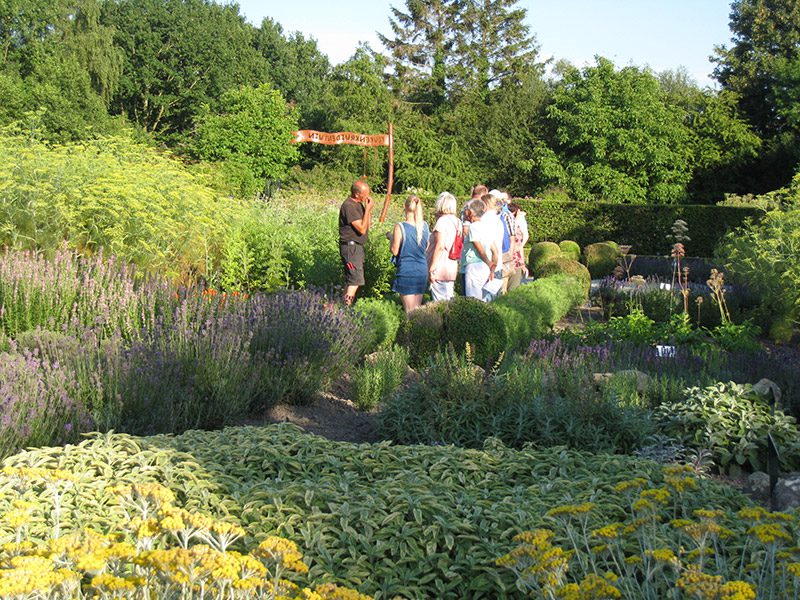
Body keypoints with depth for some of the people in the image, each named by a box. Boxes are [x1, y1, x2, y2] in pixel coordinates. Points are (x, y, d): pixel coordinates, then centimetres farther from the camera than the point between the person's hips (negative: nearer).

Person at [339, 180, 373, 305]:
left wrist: (369, 209, 3)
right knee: (356, 280, -13)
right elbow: (362, 229, -20)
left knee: (351, 280, 11)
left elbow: (367, 226, 16)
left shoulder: (359, 204, 12)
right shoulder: (349, 206, -18)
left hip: (357, 246, 10)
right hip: (350, 246, -10)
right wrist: (368, 209, -16)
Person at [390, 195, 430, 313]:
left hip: (406, 271, -5)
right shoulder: (425, 226, 0)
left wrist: (392, 238, 8)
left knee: (410, 311, 1)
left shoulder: (400, 228, -15)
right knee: (418, 309, 14)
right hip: (422, 270, 5)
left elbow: (395, 251, -7)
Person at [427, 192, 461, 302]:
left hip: (440, 268, -8)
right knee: (448, 299, 14)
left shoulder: (442, 220, -13)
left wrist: (432, 268, -15)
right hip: (453, 267, 8)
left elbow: (440, 246, -19)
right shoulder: (457, 221, 10)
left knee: (440, 302, -5)